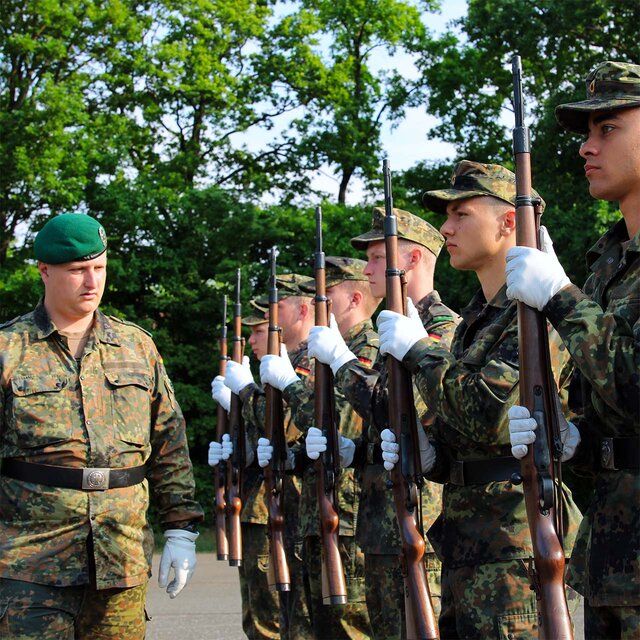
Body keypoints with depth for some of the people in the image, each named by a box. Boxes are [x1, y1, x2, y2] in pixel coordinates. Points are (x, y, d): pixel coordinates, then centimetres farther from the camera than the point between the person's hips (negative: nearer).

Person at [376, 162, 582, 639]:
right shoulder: (477, 318, 18)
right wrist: (427, 455, 2)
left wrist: (419, 350, -10)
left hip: (512, 547, -9)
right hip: (466, 546, 9)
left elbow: (491, 415, -24)